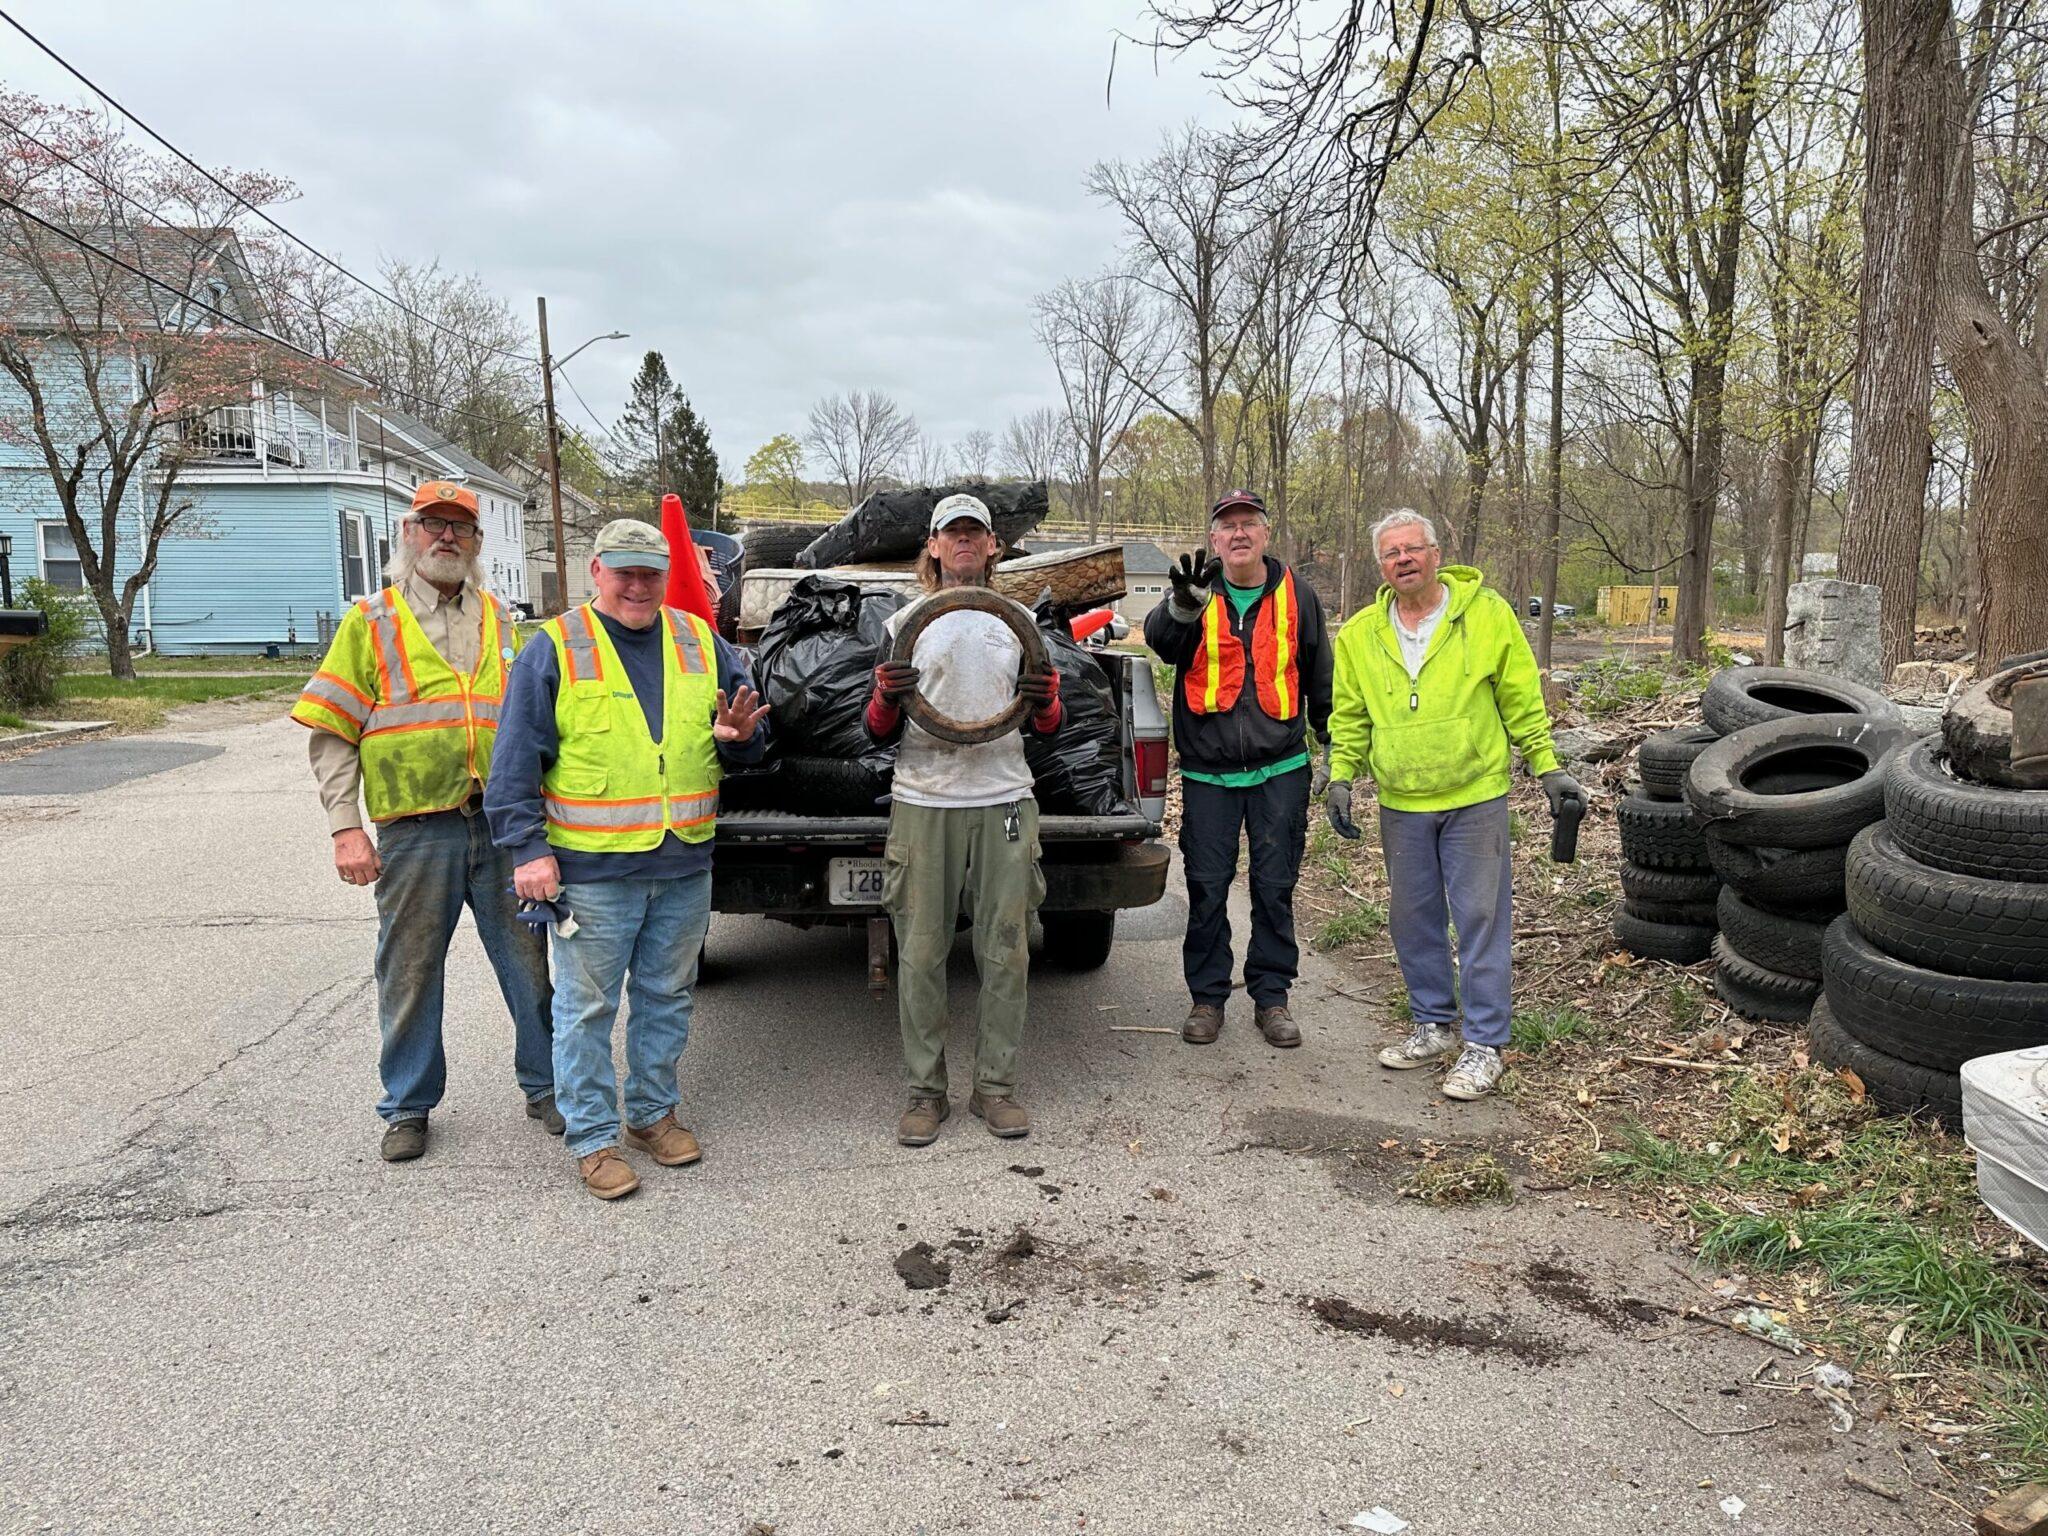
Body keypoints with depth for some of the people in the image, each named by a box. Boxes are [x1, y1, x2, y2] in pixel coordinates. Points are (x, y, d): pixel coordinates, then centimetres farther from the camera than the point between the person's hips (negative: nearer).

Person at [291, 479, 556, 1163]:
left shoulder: (499, 620, 15)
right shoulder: (371, 621, 7)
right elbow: (332, 734, 3)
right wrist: (345, 827, -6)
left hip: (503, 824, 2)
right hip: (415, 831, -2)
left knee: (531, 963, 6)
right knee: (410, 973, 7)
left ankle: (545, 1086, 22)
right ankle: (408, 1107, 23)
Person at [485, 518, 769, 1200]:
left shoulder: (699, 642, 8)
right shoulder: (556, 649, -4)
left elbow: (751, 738, 15)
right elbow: (516, 760, -6)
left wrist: (739, 735, -9)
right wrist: (528, 848, -13)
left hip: (685, 866, 4)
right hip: (592, 870, -4)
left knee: (667, 998, 16)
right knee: (588, 1008, 4)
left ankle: (653, 1113, 33)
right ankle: (593, 1138, 17)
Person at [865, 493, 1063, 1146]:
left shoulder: (1020, 620, 15)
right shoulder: (905, 621, 10)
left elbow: (1049, 727, 16)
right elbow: (879, 731, 9)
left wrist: (1045, 699, -7)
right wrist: (887, 696, -13)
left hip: (1004, 802, 1)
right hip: (923, 803, -1)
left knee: (1005, 952, 3)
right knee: (921, 953, 0)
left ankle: (996, 1086, 14)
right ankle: (926, 1091, 10)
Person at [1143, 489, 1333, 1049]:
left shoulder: (1297, 596, 5)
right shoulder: (1196, 593, 1)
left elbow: (1321, 681, 13)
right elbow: (1160, 637, -22)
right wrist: (1182, 606, -44)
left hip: (1280, 771, 1)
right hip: (1208, 772, -1)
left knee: (1275, 888, 7)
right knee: (1206, 888, 5)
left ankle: (1271, 996, 20)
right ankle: (1207, 997, 19)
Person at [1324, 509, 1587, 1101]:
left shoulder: (1488, 613, -4)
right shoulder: (1359, 634, 4)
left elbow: (1522, 700, 1)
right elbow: (1350, 716, 12)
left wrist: (1547, 767, 1)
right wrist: (1341, 777, 3)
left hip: (1475, 796, -3)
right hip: (1401, 804, 4)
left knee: (1481, 920, -1)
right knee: (1413, 919, 12)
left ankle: (1483, 1044, 9)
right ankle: (1433, 1025, 29)